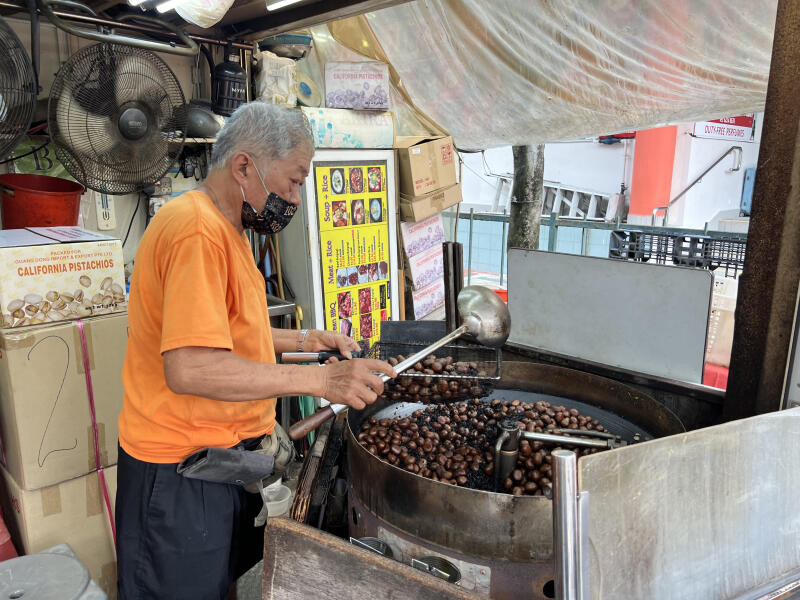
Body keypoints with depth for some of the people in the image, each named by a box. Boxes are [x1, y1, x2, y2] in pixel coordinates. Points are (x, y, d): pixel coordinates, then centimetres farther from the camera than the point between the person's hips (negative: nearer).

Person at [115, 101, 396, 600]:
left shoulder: (225, 230, 12)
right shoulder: (198, 231, -23)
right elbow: (189, 367, -32)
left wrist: (303, 340, 10)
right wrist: (318, 379, -29)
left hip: (228, 455, 9)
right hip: (183, 470, -9)